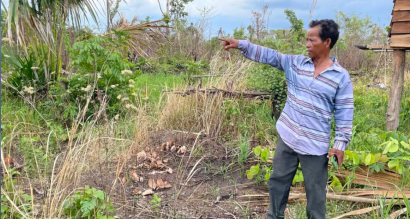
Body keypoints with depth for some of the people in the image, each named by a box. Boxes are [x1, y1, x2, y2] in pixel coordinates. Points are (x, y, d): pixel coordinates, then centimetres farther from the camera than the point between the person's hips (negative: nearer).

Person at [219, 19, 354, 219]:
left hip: (315, 146, -4)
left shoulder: (341, 77, -7)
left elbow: (344, 115, -5)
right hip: (286, 138, 4)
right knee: (277, 182, 18)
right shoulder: (295, 63, 2)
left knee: (315, 192, 9)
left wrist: (340, 144, -9)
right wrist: (240, 44, -9)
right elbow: (269, 55, 0)